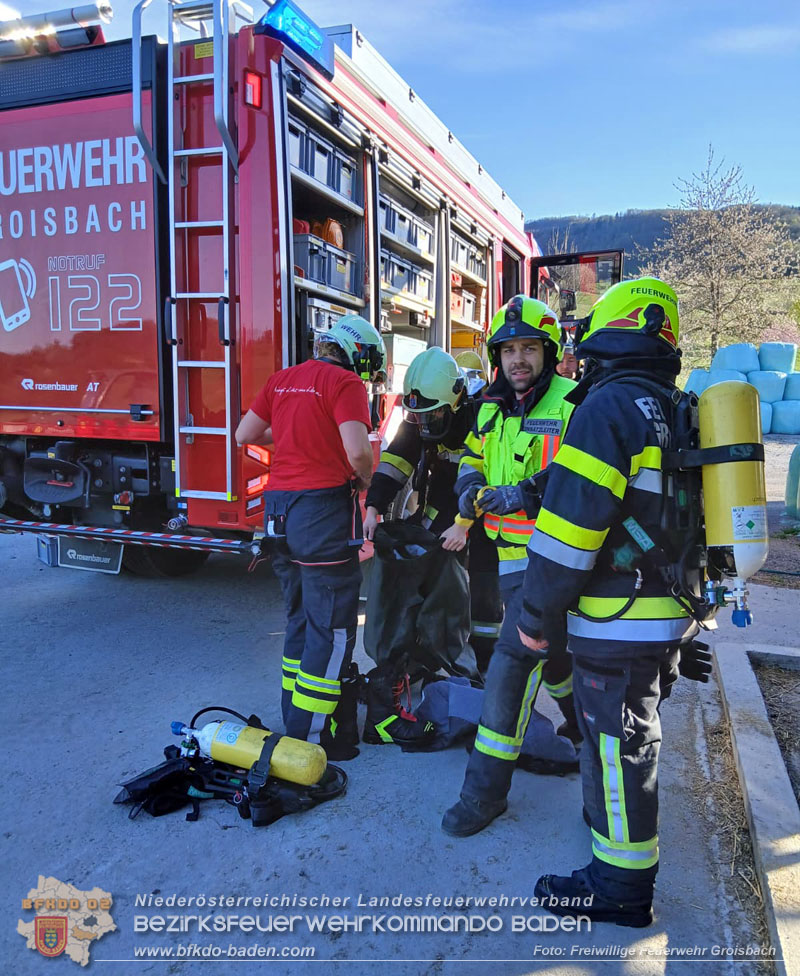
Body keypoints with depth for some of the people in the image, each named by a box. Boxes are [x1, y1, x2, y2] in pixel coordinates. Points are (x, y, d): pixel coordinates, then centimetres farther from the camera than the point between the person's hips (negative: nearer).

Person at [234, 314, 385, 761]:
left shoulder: (282, 379, 13)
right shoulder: (345, 382, -9)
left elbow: (245, 434, 16)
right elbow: (358, 451, -20)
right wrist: (366, 480, -1)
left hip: (280, 507, 8)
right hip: (324, 509, -8)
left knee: (301, 619, 20)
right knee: (332, 627, 2)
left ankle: (296, 720, 31)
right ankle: (313, 736, 6)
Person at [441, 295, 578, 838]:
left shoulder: (574, 404, -14)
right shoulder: (493, 408, 11)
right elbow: (472, 457, 21)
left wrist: (527, 493, -33)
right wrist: (473, 487, -1)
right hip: (513, 560, 8)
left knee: (512, 663, -11)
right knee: (553, 653, 25)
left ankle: (487, 789, 1)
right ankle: (586, 728, 51)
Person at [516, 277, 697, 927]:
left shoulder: (609, 405, -17)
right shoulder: (677, 411, 12)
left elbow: (571, 521, -22)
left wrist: (537, 615, -14)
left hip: (620, 622, -9)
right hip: (672, 612, 9)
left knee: (616, 743, 4)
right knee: (632, 734, 25)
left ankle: (621, 886, 18)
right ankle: (619, 816, 45)